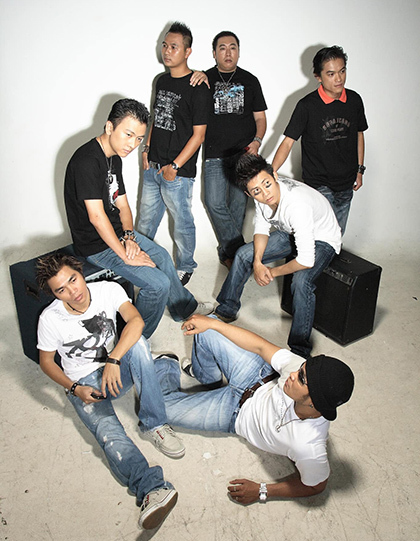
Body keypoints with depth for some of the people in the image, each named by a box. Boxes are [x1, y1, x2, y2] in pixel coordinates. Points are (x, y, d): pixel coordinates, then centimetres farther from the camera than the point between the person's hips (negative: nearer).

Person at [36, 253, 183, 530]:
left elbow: (136, 320, -31)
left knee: (137, 342, -32)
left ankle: (155, 424, -26)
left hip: (117, 369, 2)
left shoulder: (108, 290, -15)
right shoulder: (50, 319, -15)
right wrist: (75, 389, -15)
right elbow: (46, 361, -1)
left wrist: (113, 360, -41)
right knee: (109, 432, -32)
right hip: (84, 383, -2)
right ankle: (154, 489, -48)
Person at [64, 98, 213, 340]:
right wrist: (126, 256, -23)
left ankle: (185, 308, 42)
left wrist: (129, 236, -7)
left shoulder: (115, 158, 5)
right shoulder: (87, 161, -25)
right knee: (158, 284, -15)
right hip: (97, 245, -10)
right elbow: (96, 216, -28)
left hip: (117, 233, 10)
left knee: (162, 256, 20)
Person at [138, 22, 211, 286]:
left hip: (178, 172, -7)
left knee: (183, 224, 7)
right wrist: (148, 148, 10)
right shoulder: (162, 81, 11)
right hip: (153, 167, 7)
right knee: (146, 220, 19)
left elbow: (198, 134, -13)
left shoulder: (197, 88, -12)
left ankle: (185, 267, 27)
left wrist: (175, 166, -15)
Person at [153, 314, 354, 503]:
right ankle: (209, 377, 37)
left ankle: (168, 368, 35)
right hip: (261, 379, 4)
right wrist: (212, 323, -20)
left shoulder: (307, 446, -41)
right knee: (207, 329, 0)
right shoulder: (305, 370, -32)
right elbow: (261, 347, -19)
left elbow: (316, 485, -20)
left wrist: (262, 491, -15)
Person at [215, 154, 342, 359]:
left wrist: (274, 272, -22)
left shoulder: (297, 205, -42)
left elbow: (306, 261, -40)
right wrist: (257, 262, -21)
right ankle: (226, 310, 18)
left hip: (322, 240, -7)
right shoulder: (262, 195, -19)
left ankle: (299, 350, -19)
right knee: (244, 254, 0)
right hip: (290, 233, 7)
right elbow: (261, 228, -3)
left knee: (301, 281, -33)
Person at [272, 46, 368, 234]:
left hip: (346, 184, 5)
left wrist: (360, 169, 15)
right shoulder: (307, 106, -12)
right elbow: (288, 142, -14)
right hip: (318, 185, -4)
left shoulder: (354, 100, 1)